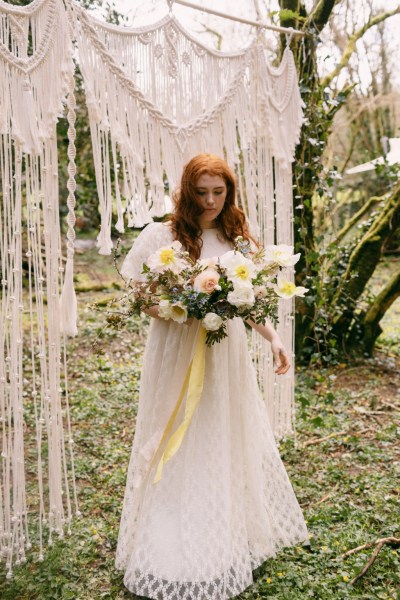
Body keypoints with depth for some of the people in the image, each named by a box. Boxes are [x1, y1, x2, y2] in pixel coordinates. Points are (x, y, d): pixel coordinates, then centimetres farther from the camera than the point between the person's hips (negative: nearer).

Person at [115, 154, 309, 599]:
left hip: (227, 356, 4)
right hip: (177, 354, -4)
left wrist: (273, 338, 3)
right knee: (181, 450, 5)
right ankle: (178, 549, 25)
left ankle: (232, 536, 37)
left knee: (232, 442, 15)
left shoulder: (237, 237, 5)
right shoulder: (161, 236, -7)